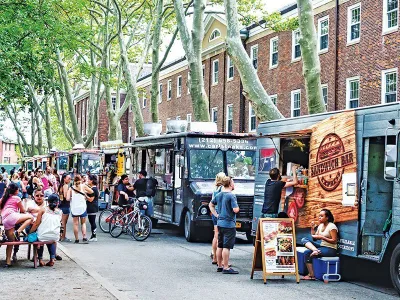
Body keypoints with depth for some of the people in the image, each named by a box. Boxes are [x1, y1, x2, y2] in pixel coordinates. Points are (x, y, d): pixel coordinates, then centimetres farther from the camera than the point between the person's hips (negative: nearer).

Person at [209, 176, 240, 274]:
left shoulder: (219, 195, 9)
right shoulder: (231, 196, -15)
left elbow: (211, 205, 21)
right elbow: (235, 210, -21)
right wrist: (237, 207, 0)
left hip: (220, 223, 8)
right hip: (229, 224, -8)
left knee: (220, 246, 13)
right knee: (227, 246, -6)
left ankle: (220, 266, 20)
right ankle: (226, 268, -4)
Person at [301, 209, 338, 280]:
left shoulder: (332, 226, -10)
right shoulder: (320, 225, 13)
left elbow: (334, 241, -15)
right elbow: (314, 238, 15)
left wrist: (322, 237, -20)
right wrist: (312, 228, 2)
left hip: (330, 249, -8)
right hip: (321, 246, 8)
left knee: (307, 253, -23)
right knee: (304, 239, -8)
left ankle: (311, 275, -19)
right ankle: (315, 250, -32)